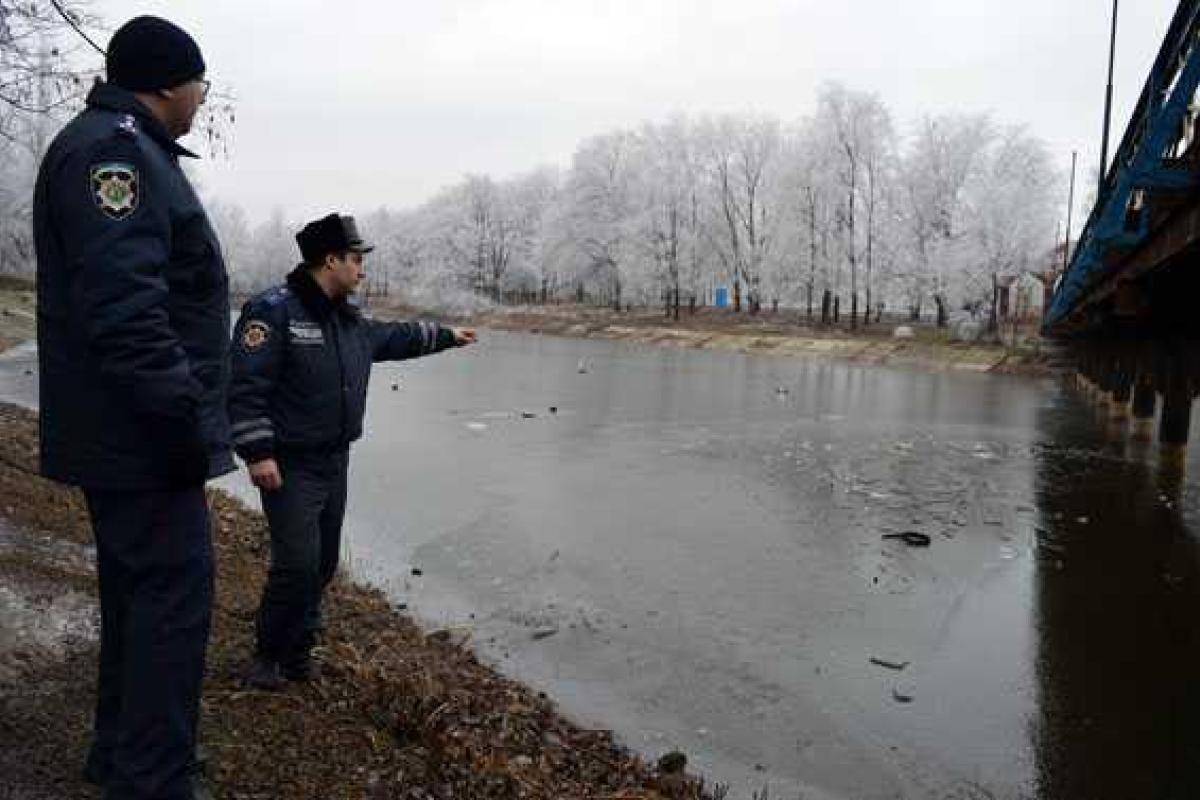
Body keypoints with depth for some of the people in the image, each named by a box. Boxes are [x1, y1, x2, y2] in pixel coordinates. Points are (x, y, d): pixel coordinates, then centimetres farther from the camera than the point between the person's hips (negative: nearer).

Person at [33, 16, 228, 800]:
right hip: (140, 433, -11)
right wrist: (182, 417, -24)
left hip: (126, 430, 11)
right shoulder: (113, 150, -14)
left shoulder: (128, 153, 20)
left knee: (139, 586, 17)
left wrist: (179, 413, 22)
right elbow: (123, 307, -25)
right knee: (175, 590, -5)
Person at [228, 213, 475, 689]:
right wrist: (257, 453, -23)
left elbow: (394, 337, 31)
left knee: (323, 564, 13)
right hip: (289, 468, -8)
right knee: (297, 562, -10)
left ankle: (297, 650, 28)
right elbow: (245, 385, -19)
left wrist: (446, 336, 37)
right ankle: (269, 655, 12)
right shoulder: (274, 311, -14)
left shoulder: (350, 321, 11)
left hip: (335, 464, 8)